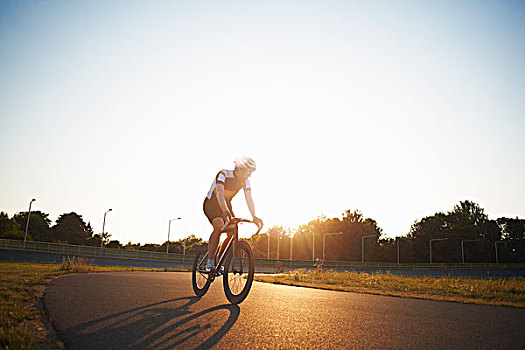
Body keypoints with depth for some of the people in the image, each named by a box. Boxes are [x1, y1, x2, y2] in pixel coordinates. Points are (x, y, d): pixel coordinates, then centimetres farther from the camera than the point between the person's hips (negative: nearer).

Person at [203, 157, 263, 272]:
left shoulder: (245, 181, -9)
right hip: (212, 203, -6)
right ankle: (210, 263, -25)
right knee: (219, 227, -30)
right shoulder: (223, 174, -26)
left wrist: (254, 217, -29)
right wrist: (225, 211, -56)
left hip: (226, 205, 6)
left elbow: (249, 198, -15)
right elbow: (220, 194, -41)